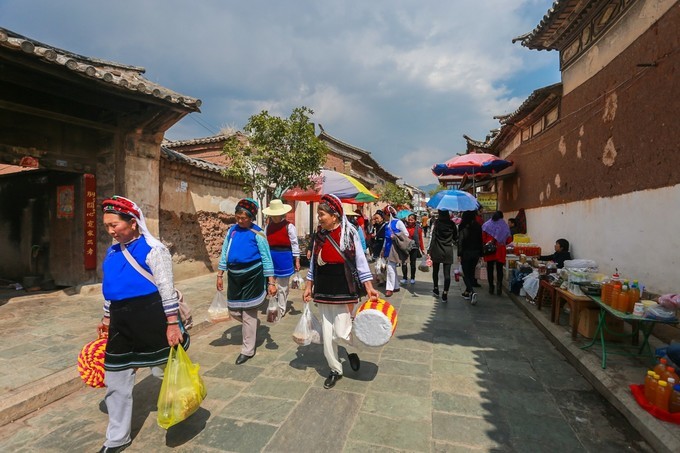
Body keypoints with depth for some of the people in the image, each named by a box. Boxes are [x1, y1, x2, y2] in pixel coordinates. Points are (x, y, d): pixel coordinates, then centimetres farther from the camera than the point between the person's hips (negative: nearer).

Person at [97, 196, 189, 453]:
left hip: (151, 319, -7)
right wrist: (107, 319, 23)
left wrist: (172, 324, -17)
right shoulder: (112, 251, 9)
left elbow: (167, 289, -16)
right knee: (115, 381, 14)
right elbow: (110, 288, 21)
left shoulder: (152, 249, -15)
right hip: (123, 321, 7)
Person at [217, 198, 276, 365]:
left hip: (252, 275, -5)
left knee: (248, 313, 3)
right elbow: (224, 253, 11)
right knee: (234, 312, 11)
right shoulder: (232, 230, 5)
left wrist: (271, 282, -12)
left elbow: (266, 258, -9)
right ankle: (254, 324, 42)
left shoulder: (257, 234, -10)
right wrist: (220, 275, 8)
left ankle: (248, 350, 20)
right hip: (234, 275, 5)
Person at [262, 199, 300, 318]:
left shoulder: (289, 226, -10)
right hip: (271, 258, 5)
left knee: (282, 286, 8)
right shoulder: (268, 227, 5)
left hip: (284, 258, -5)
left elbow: (294, 243, -8)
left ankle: (281, 310, 22)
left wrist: (297, 260, -8)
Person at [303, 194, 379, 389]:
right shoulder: (319, 234, 4)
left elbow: (360, 260, -7)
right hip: (323, 291, 5)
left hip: (343, 290, -4)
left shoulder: (349, 233, -10)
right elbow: (314, 263, 12)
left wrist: (369, 288, -11)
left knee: (341, 332, -5)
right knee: (327, 334, 9)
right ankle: (335, 370, 29)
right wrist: (308, 287, 11)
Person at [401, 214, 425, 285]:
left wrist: (422, 249, 6)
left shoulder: (418, 228, -2)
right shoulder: (404, 226, -3)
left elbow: (420, 239, 3)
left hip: (414, 248, 0)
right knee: (404, 263, -4)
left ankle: (412, 278, 23)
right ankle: (404, 278, 9)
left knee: (413, 263, 9)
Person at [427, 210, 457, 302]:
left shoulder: (436, 223, -10)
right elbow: (456, 236, 7)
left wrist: (429, 251, -11)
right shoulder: (452, 223, -2)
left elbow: (432, 238, -13)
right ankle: (445, 294, -1)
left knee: (435, 271, 18)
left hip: (437, 251, -1)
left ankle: (436, 289, 32)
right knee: (447, 273, 2)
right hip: (448, 252, 1)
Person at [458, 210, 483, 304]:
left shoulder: (462, 226, -11)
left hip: (466, 252, -4)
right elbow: (480, 240, 6)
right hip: (476, 253, 5)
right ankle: (468, 292, 23)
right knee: (471, 273, 15)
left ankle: (472, 292, -16)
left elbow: (460, 241, -13)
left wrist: (459, 254, -8)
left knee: (465, 274, 2)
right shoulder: (478, 226, 2)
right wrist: (480, 254, 12)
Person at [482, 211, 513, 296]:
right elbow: (509, 239, 3)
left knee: (490, 269, 8)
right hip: (500, 250, 0)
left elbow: (483, 237, -5)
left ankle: (491, 287, 11)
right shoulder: (505, 226, 3)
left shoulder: (486, 224, 3)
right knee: (499, 269, 6)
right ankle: (499, 284, -10)